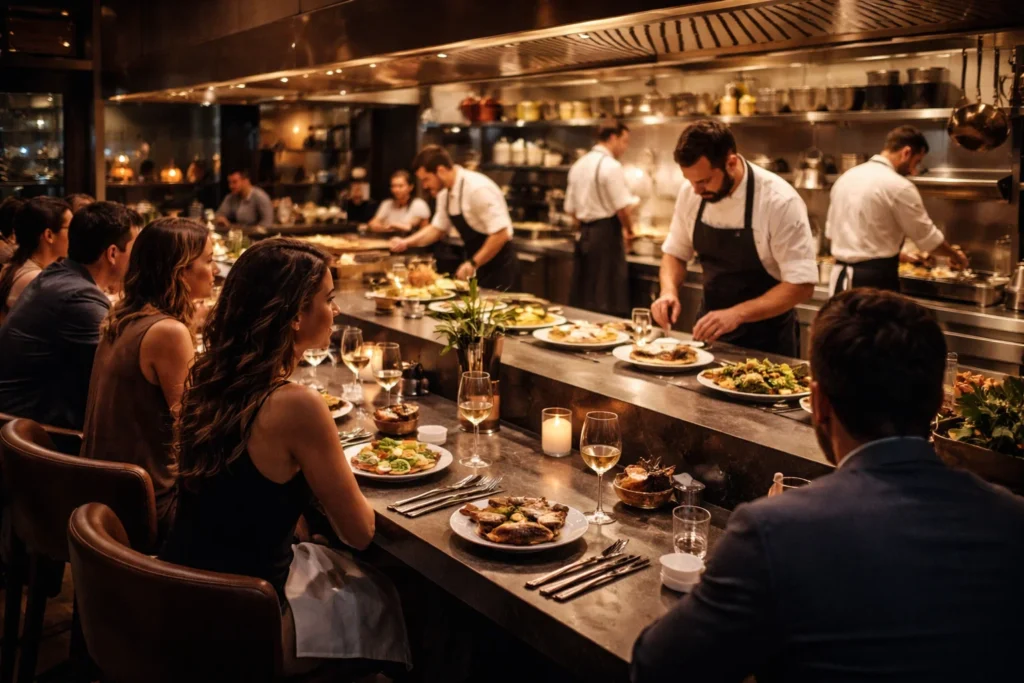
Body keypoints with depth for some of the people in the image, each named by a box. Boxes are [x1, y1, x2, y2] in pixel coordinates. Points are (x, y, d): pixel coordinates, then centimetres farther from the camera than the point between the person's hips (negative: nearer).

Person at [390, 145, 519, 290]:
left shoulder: (478, 189, -23)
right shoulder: (445, 192, 3)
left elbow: (501, 235, -25)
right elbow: (438, 229, 16)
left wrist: (473, 264, -20)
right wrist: (406, 242, 2)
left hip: (499, 268, -8)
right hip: (476, 268, 8)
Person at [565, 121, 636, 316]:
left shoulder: (578, 165, 13)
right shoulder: (611, 166, -11)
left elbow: (571, 209, 16)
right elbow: (623, 208, -16)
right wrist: (629, 230, 1)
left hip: (584, 234, 8)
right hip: (607, 234, -8)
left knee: (583, 299, 11)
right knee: (608, 300, -5)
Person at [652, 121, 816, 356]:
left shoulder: (780, 201, -23)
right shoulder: (690, 192, -8)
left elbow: (801, 285, -22)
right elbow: (675, 252, 6)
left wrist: (737, 314, -32)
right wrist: (669, 291, -14)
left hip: (765, 338, -5)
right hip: (710, 329, 5)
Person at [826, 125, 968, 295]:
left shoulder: (846, 177, 10)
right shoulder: (898, 186, -11)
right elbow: (928, 237, -4)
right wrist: (955, 254, 17)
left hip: (840, 278, 7)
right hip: (875, 280, -7)